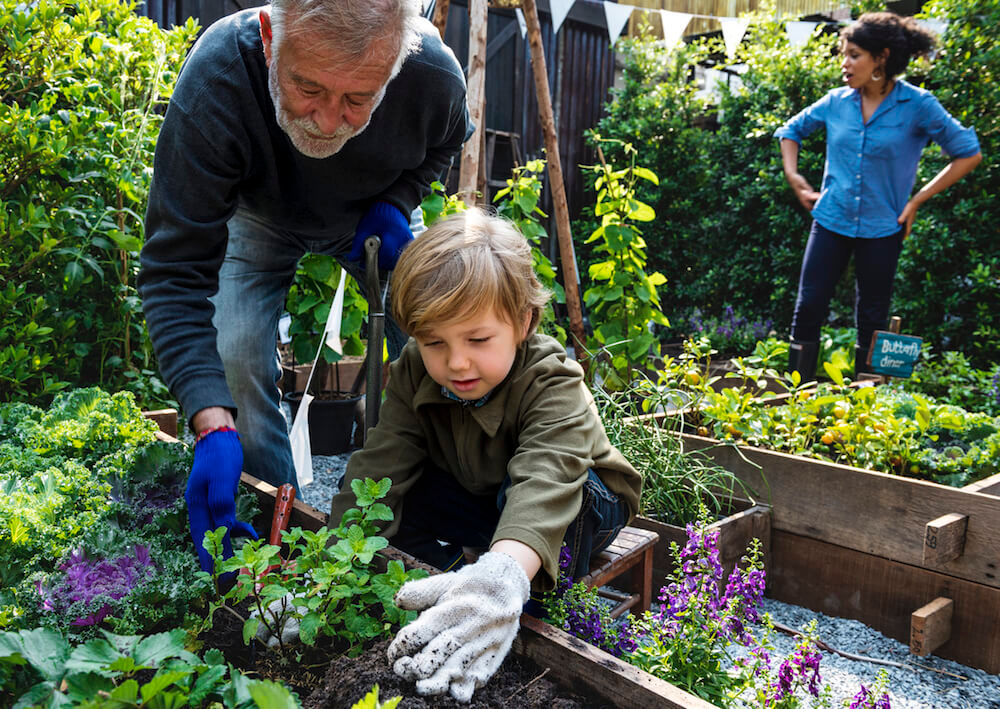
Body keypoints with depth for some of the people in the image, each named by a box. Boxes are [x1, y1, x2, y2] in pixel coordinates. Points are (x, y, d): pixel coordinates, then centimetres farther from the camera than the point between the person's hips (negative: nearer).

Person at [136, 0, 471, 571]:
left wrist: (397, 202, -24)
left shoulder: (435, 74, -34)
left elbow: (446, 142, -5)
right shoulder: (214, 79, -41)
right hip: (260, 214, -1)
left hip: (372, 220, 2)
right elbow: (176, 271, -39)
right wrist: (213, 425, -49)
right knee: (236, 359, -19)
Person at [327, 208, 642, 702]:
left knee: (526, 490, -38)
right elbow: (379, 468, -25)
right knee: (397, 494, -18)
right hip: (480, 501, 4)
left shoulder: (554, 384, -34)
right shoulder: (413, 375, -18)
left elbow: (545, 482, -52)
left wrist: (504, 574, -71)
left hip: (579, 506, -4)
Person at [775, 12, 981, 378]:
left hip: (882, 228, -2)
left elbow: (969, 154, -3)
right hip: (831, 221, 3)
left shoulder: (918, 105, -9)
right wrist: (792, 175, 4)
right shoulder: (837, 101, 0)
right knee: (808, 307, -1)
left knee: (872, 320, 8)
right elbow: (791, 130, 18)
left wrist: (917, 200, -6)